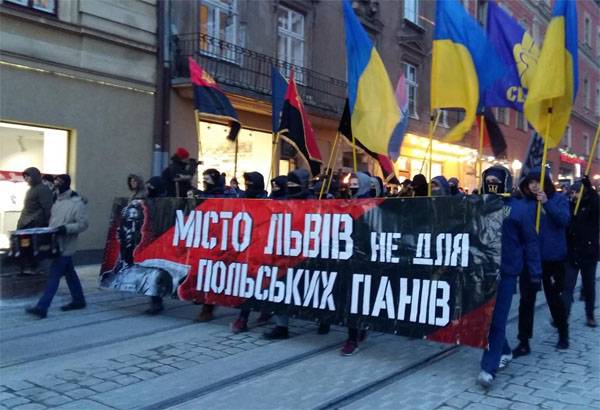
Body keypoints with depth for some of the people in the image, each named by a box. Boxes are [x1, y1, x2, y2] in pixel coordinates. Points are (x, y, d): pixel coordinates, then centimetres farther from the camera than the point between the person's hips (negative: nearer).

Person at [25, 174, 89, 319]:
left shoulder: (77, 204, -13)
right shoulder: (57, 201, 13)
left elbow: (83, 224, -16)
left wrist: (66, 228, -25)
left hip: (65, 246, -8)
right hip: (55, 243, 8)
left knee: (54, 275, -9)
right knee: (69, 273, 16)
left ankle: (42, 307, -10)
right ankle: (78, 300, 26)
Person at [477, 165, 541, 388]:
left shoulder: (519, 208, -4)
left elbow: (530, 242, -1)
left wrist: (535, 272, -2)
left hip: (506, 272, -4)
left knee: (497, 319, -4)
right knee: (486, 316, 11)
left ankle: (489, 368, -2)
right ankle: (504, 351, 34)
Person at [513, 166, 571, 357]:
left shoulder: (558, 199, -1)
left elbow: (564, 219, -18)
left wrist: (547, 202, -26)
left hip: (553, 258, -1)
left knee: (554, 298, 13)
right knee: (526, 300, 1)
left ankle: (563, 334, 37)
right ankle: (524, 342, 8)